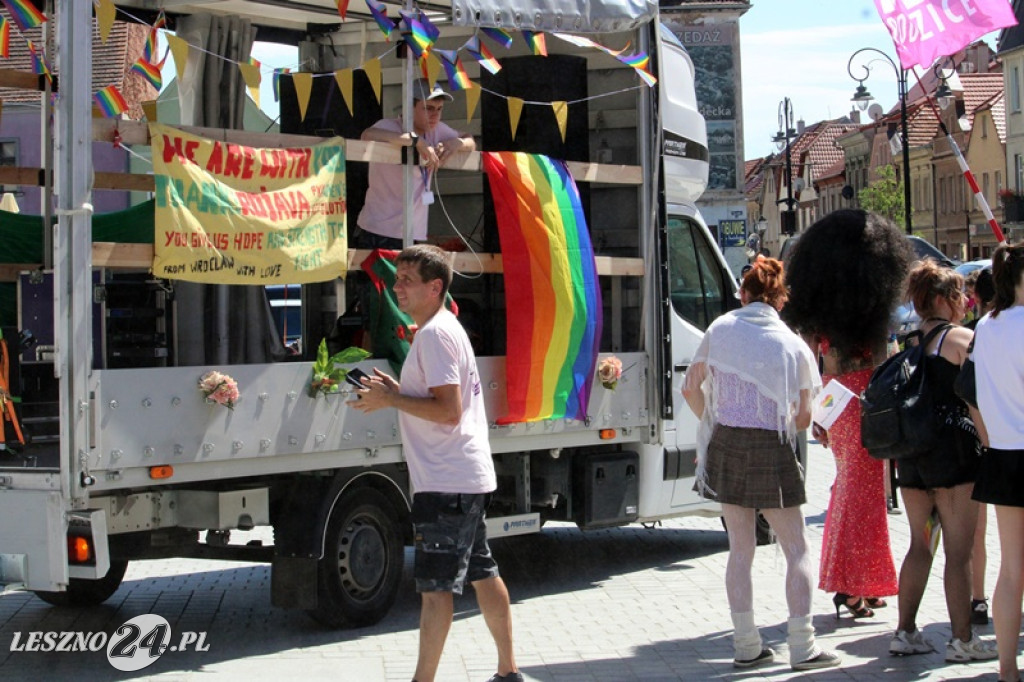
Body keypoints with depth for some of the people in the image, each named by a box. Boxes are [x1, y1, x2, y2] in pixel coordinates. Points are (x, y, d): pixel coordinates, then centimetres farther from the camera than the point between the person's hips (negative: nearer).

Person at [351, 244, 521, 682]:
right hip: (468, 478, 11)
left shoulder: (434, 334, -15)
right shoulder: (446, 328, 17)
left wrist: (390, 399, -16)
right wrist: (398, 393, 11)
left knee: (435, 585, -8)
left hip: (446, 482, -11)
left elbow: (448, 410, -22)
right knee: (482, 573, 16)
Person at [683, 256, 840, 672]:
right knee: (796, 548, 7)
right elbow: (803, 418, 1)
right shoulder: (792, 344, 0)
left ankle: (746, 645, 13)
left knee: (740, 548, 12)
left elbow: (691, 389, 6)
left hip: (726, 444, 3)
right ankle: (802, 646, 3)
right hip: (772, 450, -3)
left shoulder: (720, 330, 3)